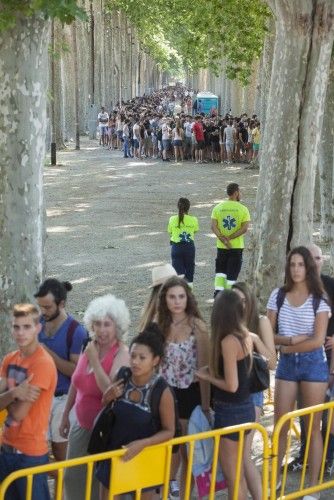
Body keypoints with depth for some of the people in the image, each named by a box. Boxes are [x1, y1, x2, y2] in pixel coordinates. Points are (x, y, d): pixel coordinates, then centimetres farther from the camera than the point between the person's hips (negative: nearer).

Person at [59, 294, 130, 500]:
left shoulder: (121, 353, -19)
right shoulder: (90, 347, 1)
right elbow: (76, 383, 14)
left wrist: (94, 360, -26)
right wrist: (65, 414, 18)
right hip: (82, 426, 6)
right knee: (72, 477, 15)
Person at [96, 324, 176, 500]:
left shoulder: (162, 391, -21)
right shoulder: (122, 379, -9)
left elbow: (169, 431, -14)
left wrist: (142, 444, -27)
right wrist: (107, 398, -14)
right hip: (115, 454, 4)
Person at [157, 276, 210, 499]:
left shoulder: (197, 326, -14)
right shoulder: (161, 325, -1)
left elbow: (204, 368, -13)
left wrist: (205, 406, -14)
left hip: (190, 394, -4)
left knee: (187, 449, 8)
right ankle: (170, 481, 46)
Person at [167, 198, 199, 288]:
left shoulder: (173, 219, -8)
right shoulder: (193, 220, -8)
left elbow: (170, 232, 1)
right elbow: (195, 231, 5)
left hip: (176, 247, -1)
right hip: (189, 246, 1)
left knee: (178, 271, 4)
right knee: (189, 268, 16)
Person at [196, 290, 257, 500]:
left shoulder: (228, 341, -21)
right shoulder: (245, 336, 3)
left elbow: (231, 385, -22)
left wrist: (207, 376, -7)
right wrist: (213, 371, 10)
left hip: (231, 411, -8)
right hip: (246, 407, 8)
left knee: (232, 476, 4)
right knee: (241, 471, 20)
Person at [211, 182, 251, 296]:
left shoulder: (218, 208, 2)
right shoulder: (243, 209, -6)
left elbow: (213, 226, -9)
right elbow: (245, 228, -15)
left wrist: (223, 239, -13)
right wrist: (230, 238, -14)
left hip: (221, 246, 2)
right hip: (237, 247, -2)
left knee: (220, 271, 14)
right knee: (232, 274, 5)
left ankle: (218, 291, -4)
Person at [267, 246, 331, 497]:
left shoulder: (319, 300, -6)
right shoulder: (278, 296, 2)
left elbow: (318, 340, -13)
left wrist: (287, 346, -8)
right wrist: (293, 339, -14)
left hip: (313, 364, -3)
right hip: (286, 364, 3)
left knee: (313, 427, 3)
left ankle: (313, 487, 10)